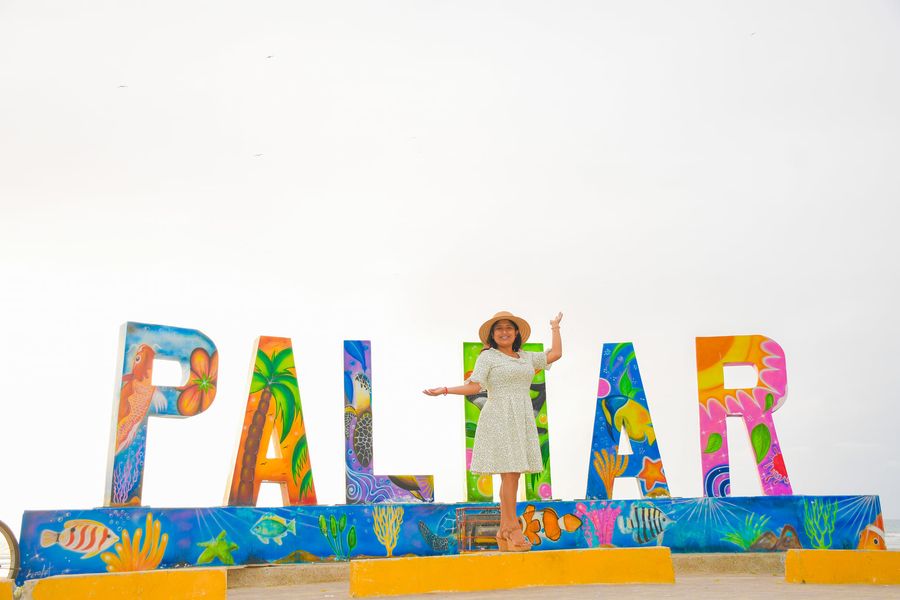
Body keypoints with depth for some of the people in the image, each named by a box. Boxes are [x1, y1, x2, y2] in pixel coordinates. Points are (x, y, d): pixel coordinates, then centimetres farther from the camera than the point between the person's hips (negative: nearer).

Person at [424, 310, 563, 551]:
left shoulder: (526, 357, 18)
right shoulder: (487, 357, 2)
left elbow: (556, 354, 20)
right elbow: (474, 386, -6)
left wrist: (555, 328, 30)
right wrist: (444, 390, -16)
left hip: (522, 421, 6)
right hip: (499, 420, -6)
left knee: (512, 476, 3)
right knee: (509, 474, -11)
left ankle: (504, 531, 7)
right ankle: (513, 528, -6)